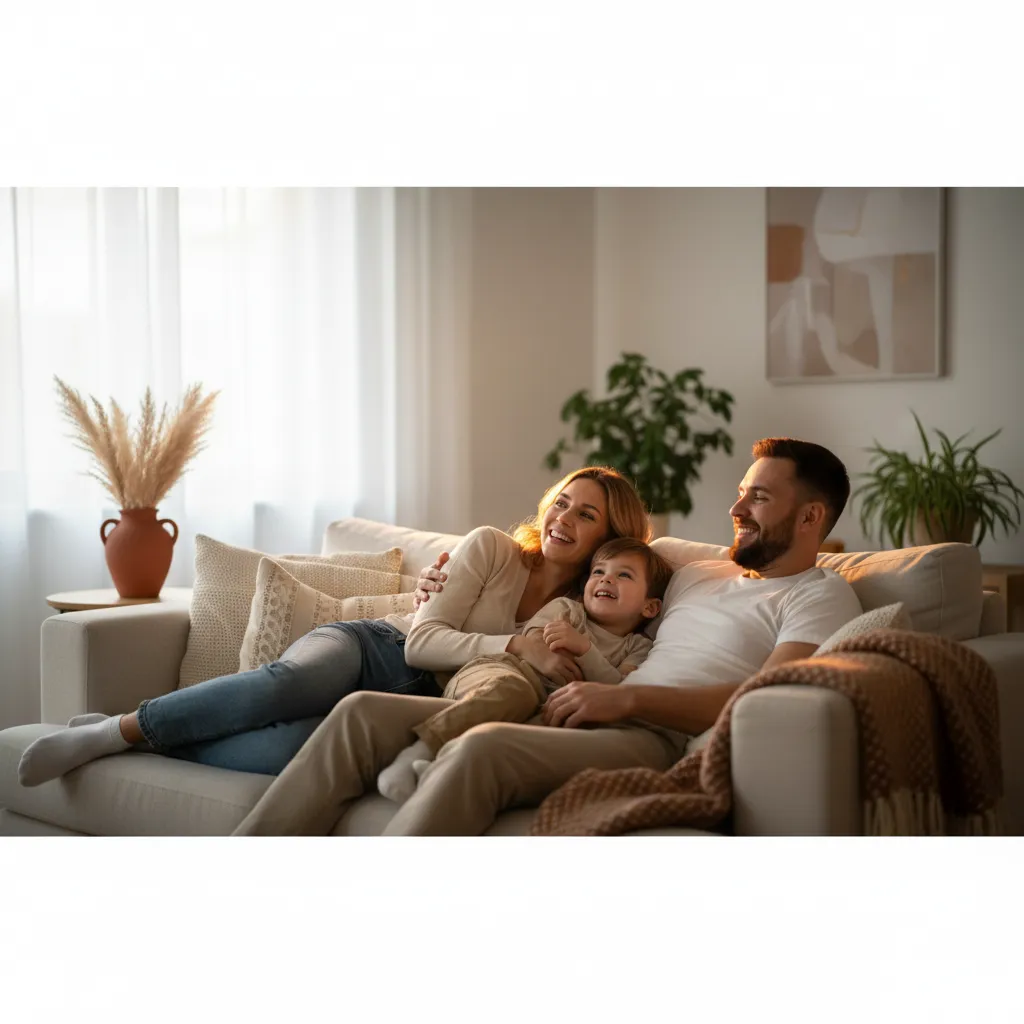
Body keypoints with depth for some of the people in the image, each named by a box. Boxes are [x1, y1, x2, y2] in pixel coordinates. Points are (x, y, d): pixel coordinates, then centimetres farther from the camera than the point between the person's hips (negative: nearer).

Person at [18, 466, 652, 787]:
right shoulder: (492, 548, 0)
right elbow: (422, 640, -7)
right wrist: (516, 646, -19)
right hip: (372, 649, -1)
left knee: (296, 746, -35)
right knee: (289, 684, -39)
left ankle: (132, 742, -19)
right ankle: (113, 729, -22)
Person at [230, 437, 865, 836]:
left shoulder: (821, 595, 6)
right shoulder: (698, 576, 30)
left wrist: (626, 698, -18)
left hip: (662, 742, -8)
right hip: (573, 724, 8)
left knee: (484, 747, -37)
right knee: (365, 713, -6)